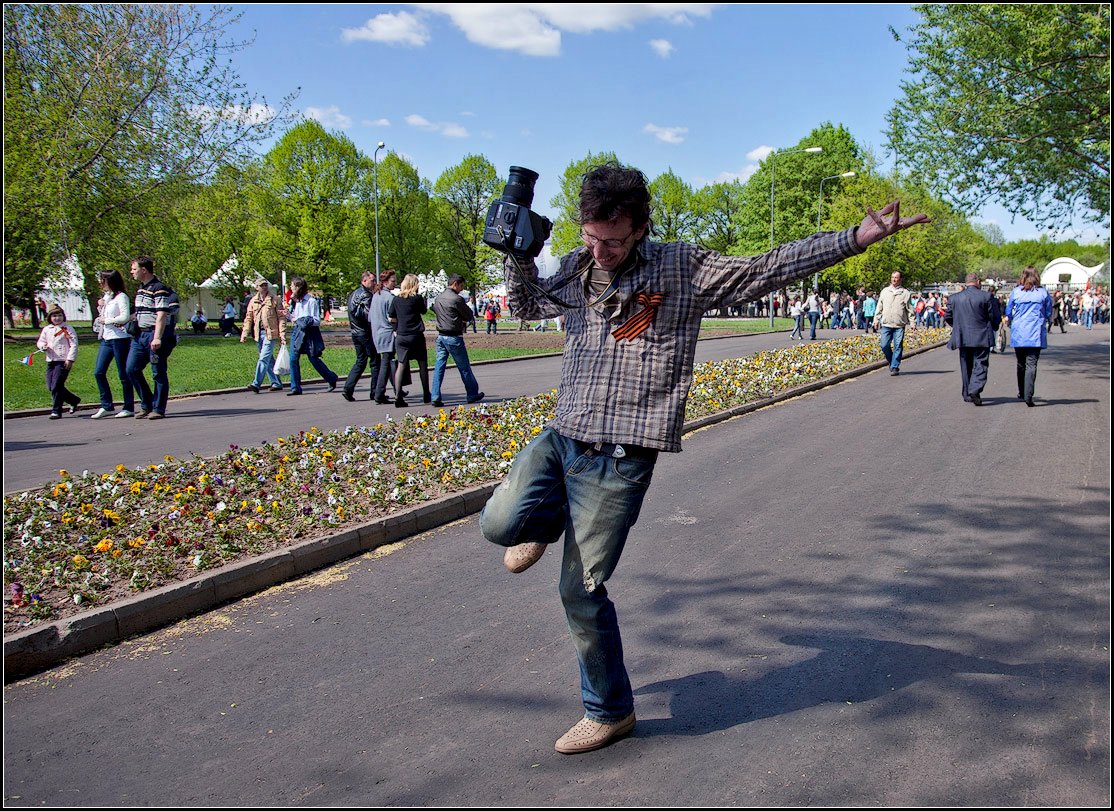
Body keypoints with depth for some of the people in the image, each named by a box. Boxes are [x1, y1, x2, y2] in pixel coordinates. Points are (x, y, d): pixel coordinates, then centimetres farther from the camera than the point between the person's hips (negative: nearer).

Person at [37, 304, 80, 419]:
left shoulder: (67, 329, -2)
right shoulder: (46, 329, 14)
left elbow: (74, 345, -7)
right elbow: (40, 341, 23)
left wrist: (70, 359, -15)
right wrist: (43, 346, -1)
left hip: (63, 362, -7)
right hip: (50, 361, 7)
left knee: (56, 386, -11)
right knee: (50, 387, 7)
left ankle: (56, 411, -3)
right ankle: (74, 400, 23)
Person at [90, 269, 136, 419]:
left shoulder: (121, 297, -8)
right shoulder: (105, 297, 17)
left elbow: (125, 317, -20)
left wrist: (106, 320, -11)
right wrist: (100, 307, 6)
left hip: (120, 338, -8)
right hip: (106, 339, 8)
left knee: (123, 374, -2)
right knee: (98, 372, 2)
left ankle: (129, 408, 5)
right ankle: (106, 406, 8)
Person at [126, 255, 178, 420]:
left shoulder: (159, 289, -11)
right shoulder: (140, 289, 17)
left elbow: (162, 315, -18)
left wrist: (157, 338, -24)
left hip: (154, 335, -9)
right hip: (140, 335, 9)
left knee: (159, 373, -1)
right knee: (132, 369, 3)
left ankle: (158, 409, 5)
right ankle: (146, 405, 13)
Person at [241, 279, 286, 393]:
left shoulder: (274, 299, -1)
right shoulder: (253, 301, 12)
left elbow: (281, 318, -2)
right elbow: (248, 318, 14)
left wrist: (282, 334, -9)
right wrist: (244, 333, 4)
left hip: (271, 333, -5)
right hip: (259, 333, 6)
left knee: (264, 358, -13)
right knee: (269, 360, 11)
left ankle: (256, 384, -16)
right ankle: (276, 383, 21)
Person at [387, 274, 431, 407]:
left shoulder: (396, 299, 2)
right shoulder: (417, 298, -6)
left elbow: (390, 318, 4)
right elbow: (424, 311, 10)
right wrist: (424, 299, 23)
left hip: (401, 336, 2)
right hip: (416, 336, -2)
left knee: (401, 365, 2)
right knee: (423, 365, 11)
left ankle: (398, 397, -8)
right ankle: (426, 395, 21)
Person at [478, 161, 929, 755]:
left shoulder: (683, 270, -5)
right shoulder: (576, 271, 8)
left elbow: (768, 269, -5)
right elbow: (526, 304, 26)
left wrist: (856, 238, -10)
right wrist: (517, 252, 7)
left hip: (620, 457, -5)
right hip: (561, 437, 5)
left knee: (581, 590, -1)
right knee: (499, 523, -16)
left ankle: (610, 711, 23)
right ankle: (549, 519, 23)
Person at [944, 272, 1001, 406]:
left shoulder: (954, 298, 3)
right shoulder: (987, 296, -6)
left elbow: (947, 317, 10)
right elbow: (996, 317, -3)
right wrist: (993, 327, 18)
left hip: (963, 339, 3)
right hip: (982, 338, -3)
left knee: (966, 366, 13)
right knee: (980, 365, -1)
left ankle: (967, 394, 18)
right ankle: (975, 390, -22)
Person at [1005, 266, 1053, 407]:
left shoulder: (1015, 292, -1)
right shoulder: (1043, 293, -1)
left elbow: (1008, 312, 5)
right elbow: (1048, 313, 7)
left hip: (1018, 334, 1)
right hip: (1036, 334, -1)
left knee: (1021, 363, 16)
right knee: (1031, 364, -6)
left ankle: (1021, 393, 27)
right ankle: (1028, 396, -18)